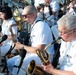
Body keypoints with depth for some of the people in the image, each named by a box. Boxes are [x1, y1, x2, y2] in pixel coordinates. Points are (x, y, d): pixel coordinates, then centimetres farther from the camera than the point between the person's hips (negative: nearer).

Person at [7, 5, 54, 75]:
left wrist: (22, 46, -15)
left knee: (18, 63, -29)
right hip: (35, 53, 10)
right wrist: (21, 45, 0)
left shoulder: (41, 26, -19)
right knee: (10, 62, 3)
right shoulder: (34, 25, 11)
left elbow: (39, 50, -25)